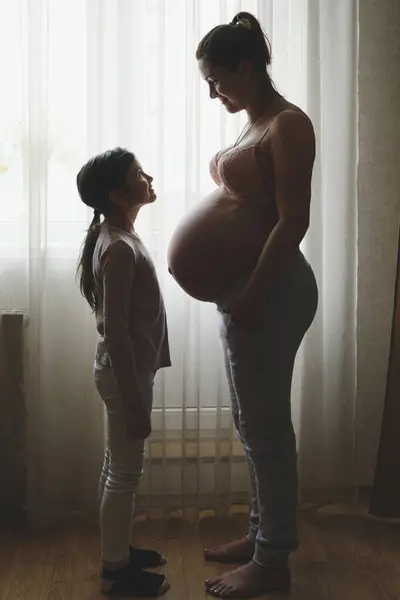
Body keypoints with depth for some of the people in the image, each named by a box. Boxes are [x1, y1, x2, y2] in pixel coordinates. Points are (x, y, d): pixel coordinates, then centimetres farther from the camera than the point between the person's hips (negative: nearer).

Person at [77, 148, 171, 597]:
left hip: (129, 370, 10)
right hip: (124, 375, -10)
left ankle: (118, 552, 34)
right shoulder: (119, 249, -22)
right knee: (125, 473, 3)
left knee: (117, 467, 19)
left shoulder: (118, 238, 9)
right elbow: (115, 331, -24)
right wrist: (134, 400, -21)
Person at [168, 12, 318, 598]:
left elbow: (293, 220, -19)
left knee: (266, 425, -1)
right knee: (253, 420, 16)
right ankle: (264, 532, 31)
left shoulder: (289, 125, -13)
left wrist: (253, 294, -21)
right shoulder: (253, 125, 15)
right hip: (244, 286, 10)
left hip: (272, 290, -10)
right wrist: (206, 250, 9)